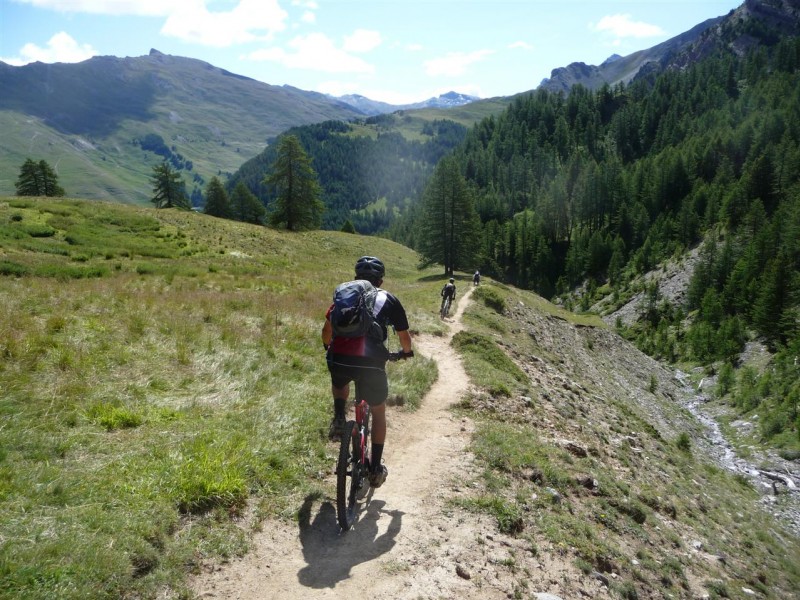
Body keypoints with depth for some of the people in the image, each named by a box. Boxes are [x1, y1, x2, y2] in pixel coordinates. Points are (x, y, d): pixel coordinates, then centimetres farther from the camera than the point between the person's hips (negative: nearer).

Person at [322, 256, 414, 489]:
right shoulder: (388, 299, 15)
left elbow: (327, 328, 24)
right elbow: (404, 335, 20)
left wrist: (328, 346, 45)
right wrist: (406, 352, 41)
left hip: (339, 360, 2)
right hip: (371, 362, -2)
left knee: (340, 382, 40)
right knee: (378, 412, 22)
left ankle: (339, 420, 21)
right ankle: (375, 469, 25)